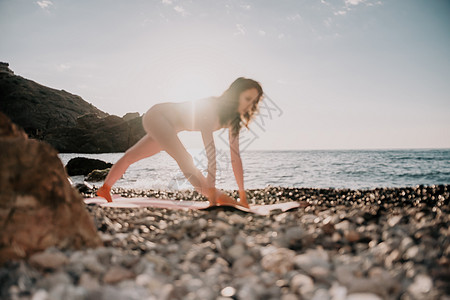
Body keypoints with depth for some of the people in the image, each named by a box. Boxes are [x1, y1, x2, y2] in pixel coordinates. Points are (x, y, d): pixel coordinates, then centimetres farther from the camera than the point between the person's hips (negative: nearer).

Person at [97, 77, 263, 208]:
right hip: (157, 115, -9)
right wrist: (212, 192, -45)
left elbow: (235, 157, -12)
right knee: (183, 157, -30)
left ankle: (105, 189, 39)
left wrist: (242, 195, -15)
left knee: (131, 156, 22)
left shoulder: (234, 118, -11)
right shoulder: (211, 107, -35)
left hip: (168, 126, 9)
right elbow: (210, 151, -42)